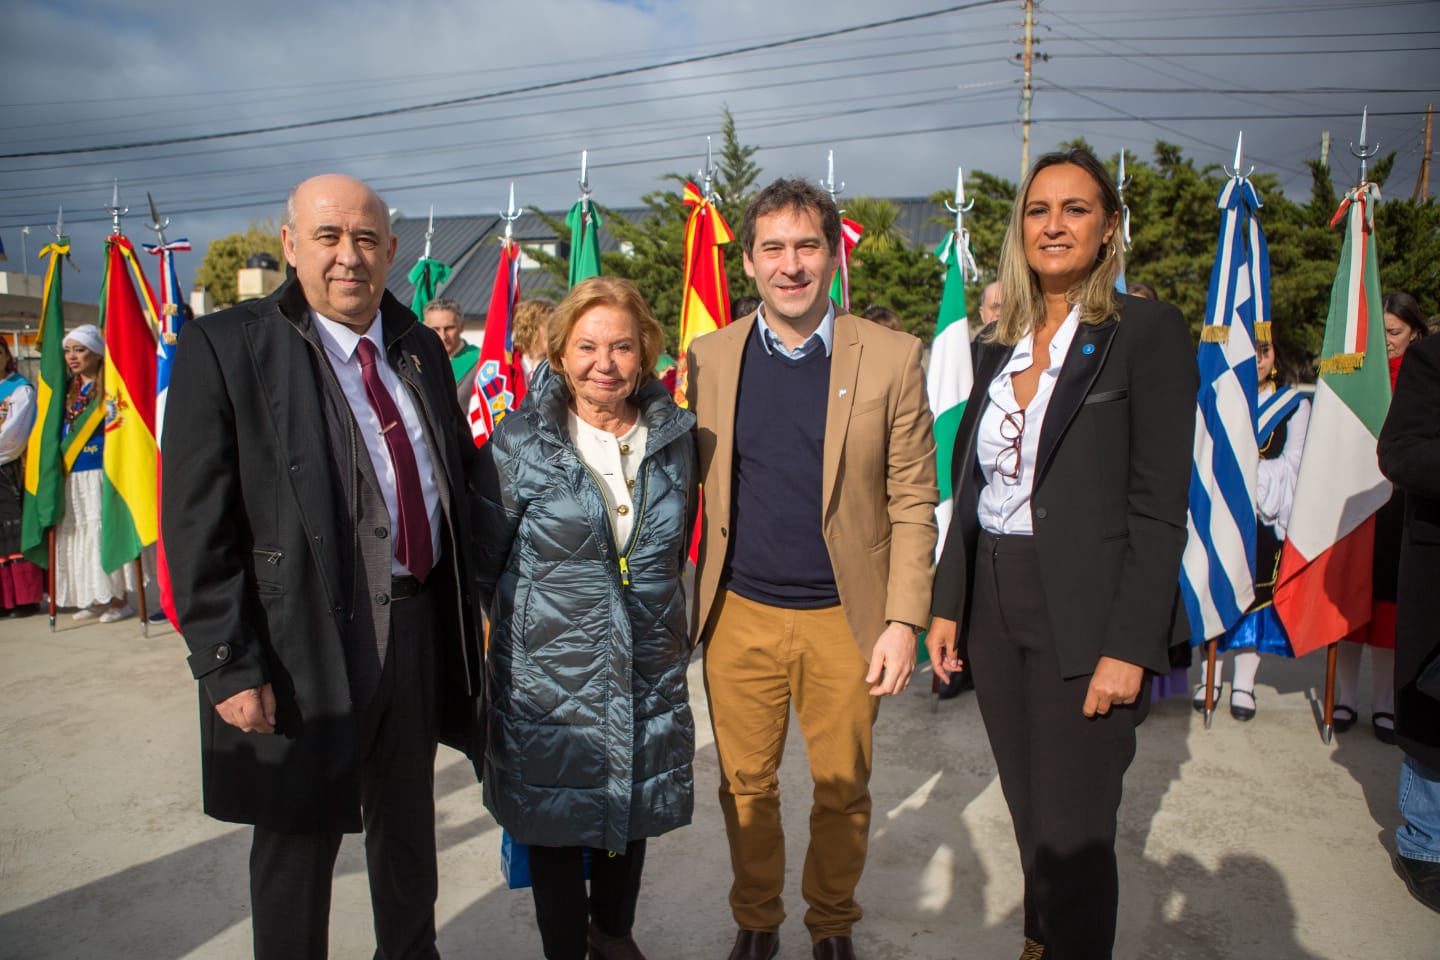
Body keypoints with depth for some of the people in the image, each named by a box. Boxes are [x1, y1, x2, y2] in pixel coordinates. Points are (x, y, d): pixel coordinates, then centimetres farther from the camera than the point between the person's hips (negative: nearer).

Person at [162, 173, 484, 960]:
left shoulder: (419, 348, 6)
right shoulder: (223, 348, -11)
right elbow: (197, 525, -14)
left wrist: (467, 608, 10)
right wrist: (228, 666, -16)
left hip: (419, 623, 6)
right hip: (306, 636, -5)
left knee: (408, 823, 23)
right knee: (299, 839, 13)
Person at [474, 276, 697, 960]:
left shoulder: (674, 437, 0)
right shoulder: (518, 443, -10)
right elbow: (484, 561, -1)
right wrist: (511, 631, 3)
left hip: (649, 672, 4)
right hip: (549, 678, -3)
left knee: (634, 812, 19)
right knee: (556, 823, 11)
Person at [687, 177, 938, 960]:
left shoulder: (891, 357, -5)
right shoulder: (709, 358, 2)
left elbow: (913, 501, -4)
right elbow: (692, 484, 5)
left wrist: (903, 620, -8)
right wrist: (678, 601, 0)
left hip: (845, 617, -1)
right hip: (739, 616, 2)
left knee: (843, 788, 14)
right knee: (745, 785, 14)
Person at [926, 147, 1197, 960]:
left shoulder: (1148, 332, -7)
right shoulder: (999, 348, 11)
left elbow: (1160, 508, -12)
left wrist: (1127, 647, -16)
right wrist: (948, 604, 8)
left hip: (1085, 618, -5)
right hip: (997, 610, 6)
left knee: (1074, 833, 2)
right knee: (1028, 813, 18)